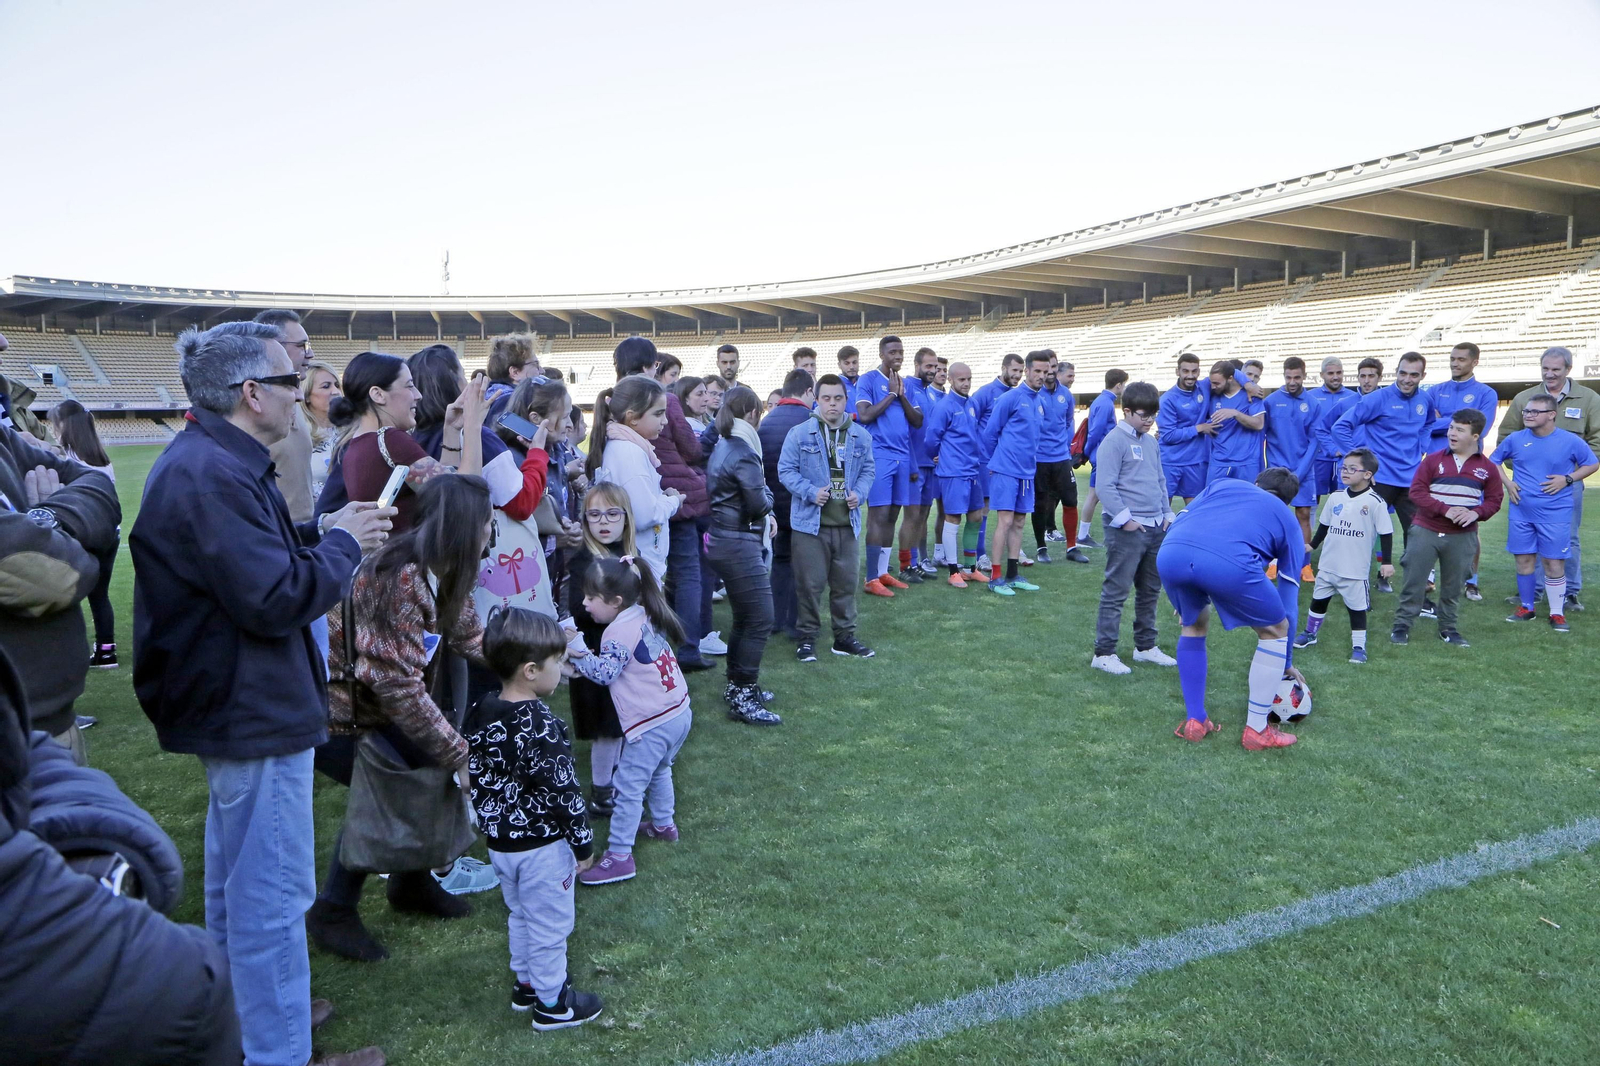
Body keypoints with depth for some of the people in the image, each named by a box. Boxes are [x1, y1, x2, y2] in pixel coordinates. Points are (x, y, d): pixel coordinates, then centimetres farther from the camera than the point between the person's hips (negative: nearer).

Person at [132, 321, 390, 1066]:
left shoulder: (208, 461, 9)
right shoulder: (213, 476, -25)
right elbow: (278, 599, -28)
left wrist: (323, 532, 4)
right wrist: (343, 545, -13)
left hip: (236, 703, 12)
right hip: (254, 711, -12)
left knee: (238, 880, 24)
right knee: (273, 895, 0)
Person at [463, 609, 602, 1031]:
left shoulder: (479, 714, -4)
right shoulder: (541, 727, -27)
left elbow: (475, 776, 7)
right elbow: (562, 791, -23)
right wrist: (583, 843, -11)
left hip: (499, 842, 7)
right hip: (543, 846, -7)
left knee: (521, 915, 25)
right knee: (550, 924, 11)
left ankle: (526, 984, 42)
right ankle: (552, 1003, 26)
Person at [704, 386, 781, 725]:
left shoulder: (720, 448, 11)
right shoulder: (744, 454, -18)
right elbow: (759, 503, -20)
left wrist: (765, 514, 2)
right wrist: (767, 490, 2)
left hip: (723, 541, 10)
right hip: (740, 546, -10)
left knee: (744, 619, 20)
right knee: (760, 620, -7)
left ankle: (737, 685, 31)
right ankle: (743, 698, -3)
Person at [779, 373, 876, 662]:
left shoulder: (861, 436, 7)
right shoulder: (799, 434, -4)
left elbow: (868, 470, 14)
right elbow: (786, 470, -4)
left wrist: (859, 492, -6)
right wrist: (811, 492, -17)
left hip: (847, 523, 3)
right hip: (810, 522, -3)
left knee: (846, 583, 11)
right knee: (810, 583, 1)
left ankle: (844, 636, 25)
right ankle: (807, 637, 16)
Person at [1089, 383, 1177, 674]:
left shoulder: (1151, 442, 15)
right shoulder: (1115, 441, -10)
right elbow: (1106, 485, -15)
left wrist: (1167, 513, 14)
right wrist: (1124, 518, -17)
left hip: (1155, 527, 8)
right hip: (1127, 529, -8)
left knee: (1150, 590, 15)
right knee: (1116, 591, -6)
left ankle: (1145, 646, 28)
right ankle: (1103, 653, 0)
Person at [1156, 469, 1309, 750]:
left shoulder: (1223, 484, 37)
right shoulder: (1289, 521, 33)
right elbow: (1289, 598, 36)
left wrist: (1183, 595, 36)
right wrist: (1287, 662, 46)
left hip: (1168, 554, 3)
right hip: (1229, 562, -3)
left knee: (1195, 625, 33)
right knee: (1275, 630, 25)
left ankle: (1195, 722, 36)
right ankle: (1256, 730, 29)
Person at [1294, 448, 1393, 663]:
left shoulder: (1375, 503, -12)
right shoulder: (1335, 498, 2)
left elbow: (1386, 533, -9)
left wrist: (1386, 562, -11)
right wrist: (1312, 545, 16)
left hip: (1355, 570, -5)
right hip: (1328, 565, 5)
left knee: (1357, 607, 3)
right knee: (1318, 600, 18)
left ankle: (1359, 646, 13)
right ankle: (1310, 633, 35)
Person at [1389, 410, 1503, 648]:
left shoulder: (1487, 468, 2)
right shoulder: (1433, 460, -3)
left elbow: (1494, 499, 7)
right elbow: (1417, 491, -8)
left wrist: (1476, 513, -14)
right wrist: (1445, 509, -19)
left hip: (1463, 536, 1)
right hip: (1427, 531, -1)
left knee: (1453, 586, 10)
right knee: (1414, 580, 1)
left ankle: (1447, 628, 25)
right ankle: (1401, 624, 11)